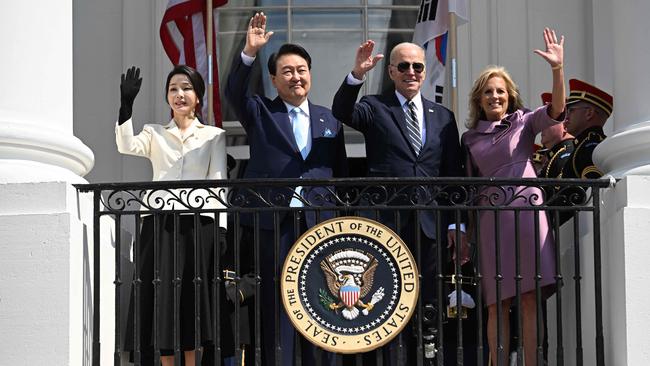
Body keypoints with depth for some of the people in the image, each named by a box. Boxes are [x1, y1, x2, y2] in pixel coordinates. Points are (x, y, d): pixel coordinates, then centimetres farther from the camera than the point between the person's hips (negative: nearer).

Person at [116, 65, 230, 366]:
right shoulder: (154, 134, 14)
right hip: (160, 225, 1)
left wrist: (221, 229, -7)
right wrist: (126, 104, -18)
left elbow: (219, 183, 3)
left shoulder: (214, 136, 11)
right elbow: (126, 146, -6)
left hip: (198, 224, -1)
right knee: (162, 299, -2)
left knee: (194, 299, -4)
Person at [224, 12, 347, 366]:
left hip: (319, 223, 2)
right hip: (272, 222, -2)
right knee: (276, 306, 0)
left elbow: (341, 172, 15)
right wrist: (249, 53, -26)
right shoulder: (259, 112, 9)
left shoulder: (329, 120, 15)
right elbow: (234, 93, -11)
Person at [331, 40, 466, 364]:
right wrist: (356, 75, -30)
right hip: (387, 223, -3)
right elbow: (342, 112, -15)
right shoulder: (374, 108, 7)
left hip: (430, 225, 3)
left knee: (428, 306, 4)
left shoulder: (443, 117, 16)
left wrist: (456, 224, 7)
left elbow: (453, 174, 14)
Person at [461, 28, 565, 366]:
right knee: (497, 305, 0)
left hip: (526, 211, -2)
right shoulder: (470, 138, 16)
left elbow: (556, 109, -10)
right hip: (491, 218, 2)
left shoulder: (523, 121, 8)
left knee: (529, 300, -5)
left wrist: (557, 68, -23)